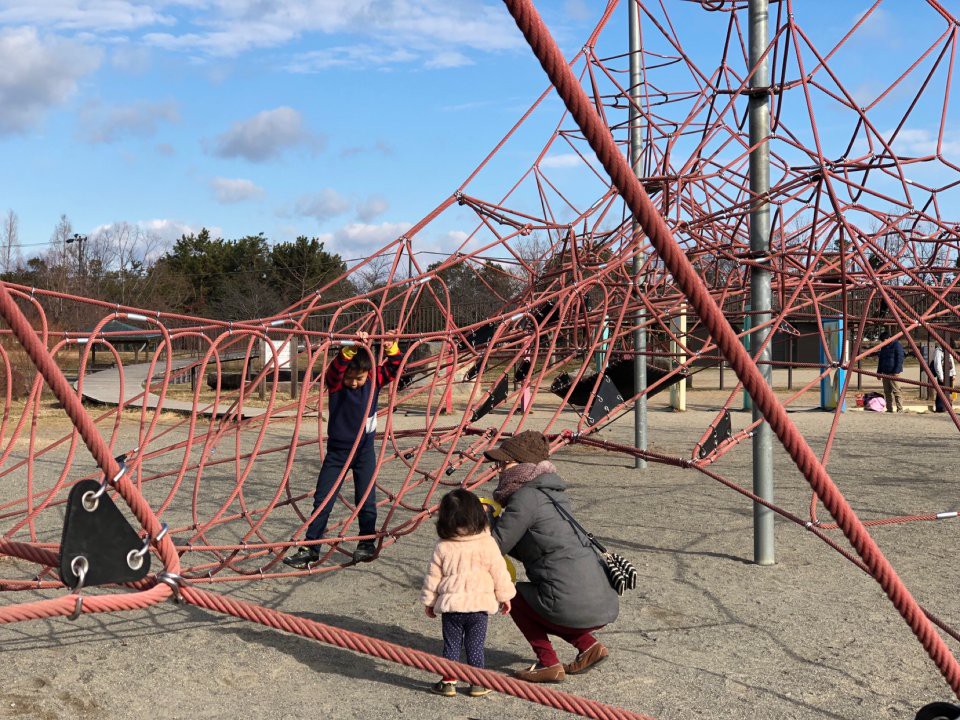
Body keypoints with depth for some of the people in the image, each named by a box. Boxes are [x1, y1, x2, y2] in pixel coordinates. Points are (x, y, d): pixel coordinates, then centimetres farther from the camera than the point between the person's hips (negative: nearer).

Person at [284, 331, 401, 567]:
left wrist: (392, 349, -29)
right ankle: (310, 548, 8)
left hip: (365, 449, 1)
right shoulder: (335, 382, -14)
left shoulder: (375, 380, -5)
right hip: (337, 450, -1)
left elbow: (393, 369, -10)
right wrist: (351, 348, -49)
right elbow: (336, 367, -33)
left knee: (366, 499, 6)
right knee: (323, 499, 1)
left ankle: (367, 543, 24)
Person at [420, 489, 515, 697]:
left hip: (450, 604, 0)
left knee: (451, 645, 11)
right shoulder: (487, 544, -5)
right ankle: (478, 683, 13)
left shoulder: (442, 548, -3)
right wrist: (504, 596, 11)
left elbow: (432, 576, 4)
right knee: (475, 646, 9)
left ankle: (449, 682, 14)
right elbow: (499, 572, -1)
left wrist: (429, 601, 16)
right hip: (479, 604, 0)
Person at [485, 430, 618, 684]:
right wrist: (495, 518, 20)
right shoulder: (552, 492, 18)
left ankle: (548, 664, 11)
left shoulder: (525, 497, -9)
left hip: (574, 609, -8)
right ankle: (588, 646, 19)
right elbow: (526, 550, 27)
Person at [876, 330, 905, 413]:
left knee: (896, 391, -10)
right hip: (885, 373, 8)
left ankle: (900, 409, -9)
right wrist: (879, 371, 17)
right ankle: (889, 409, 13)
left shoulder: (897, 345, -7)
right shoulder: (883, 347, 17)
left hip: (893, 373, -8)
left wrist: (896, 372, -17)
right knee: (887, 392, 8)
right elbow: (880, 359, 24)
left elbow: (899, 359, -12)